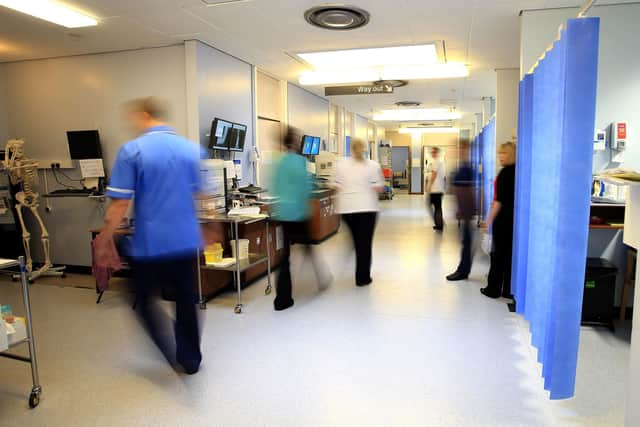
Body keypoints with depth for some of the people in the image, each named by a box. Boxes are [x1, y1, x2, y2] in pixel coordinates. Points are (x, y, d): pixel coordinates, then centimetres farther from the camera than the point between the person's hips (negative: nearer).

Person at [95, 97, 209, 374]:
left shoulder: (132, 150, -10)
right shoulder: (193, 149, 2)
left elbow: (120, 203, -12)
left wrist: (104, 238, 1)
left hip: (150, 242, -4)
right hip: (187, 240, 4)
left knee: (145, 300, 16)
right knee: (186, 301, 16)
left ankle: (168, 355, 10)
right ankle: (190, 359, 28)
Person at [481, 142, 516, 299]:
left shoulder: (505, 172, -14)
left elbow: (500, 199, -18)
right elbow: (514, 196, 13)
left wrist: (490, 218, -13)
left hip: (503, 218, -7)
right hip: (515, 218, 7)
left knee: (498, 253, 1)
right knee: (511, 253, 10)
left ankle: (493, 289, 9)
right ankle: (509, 290, 16)